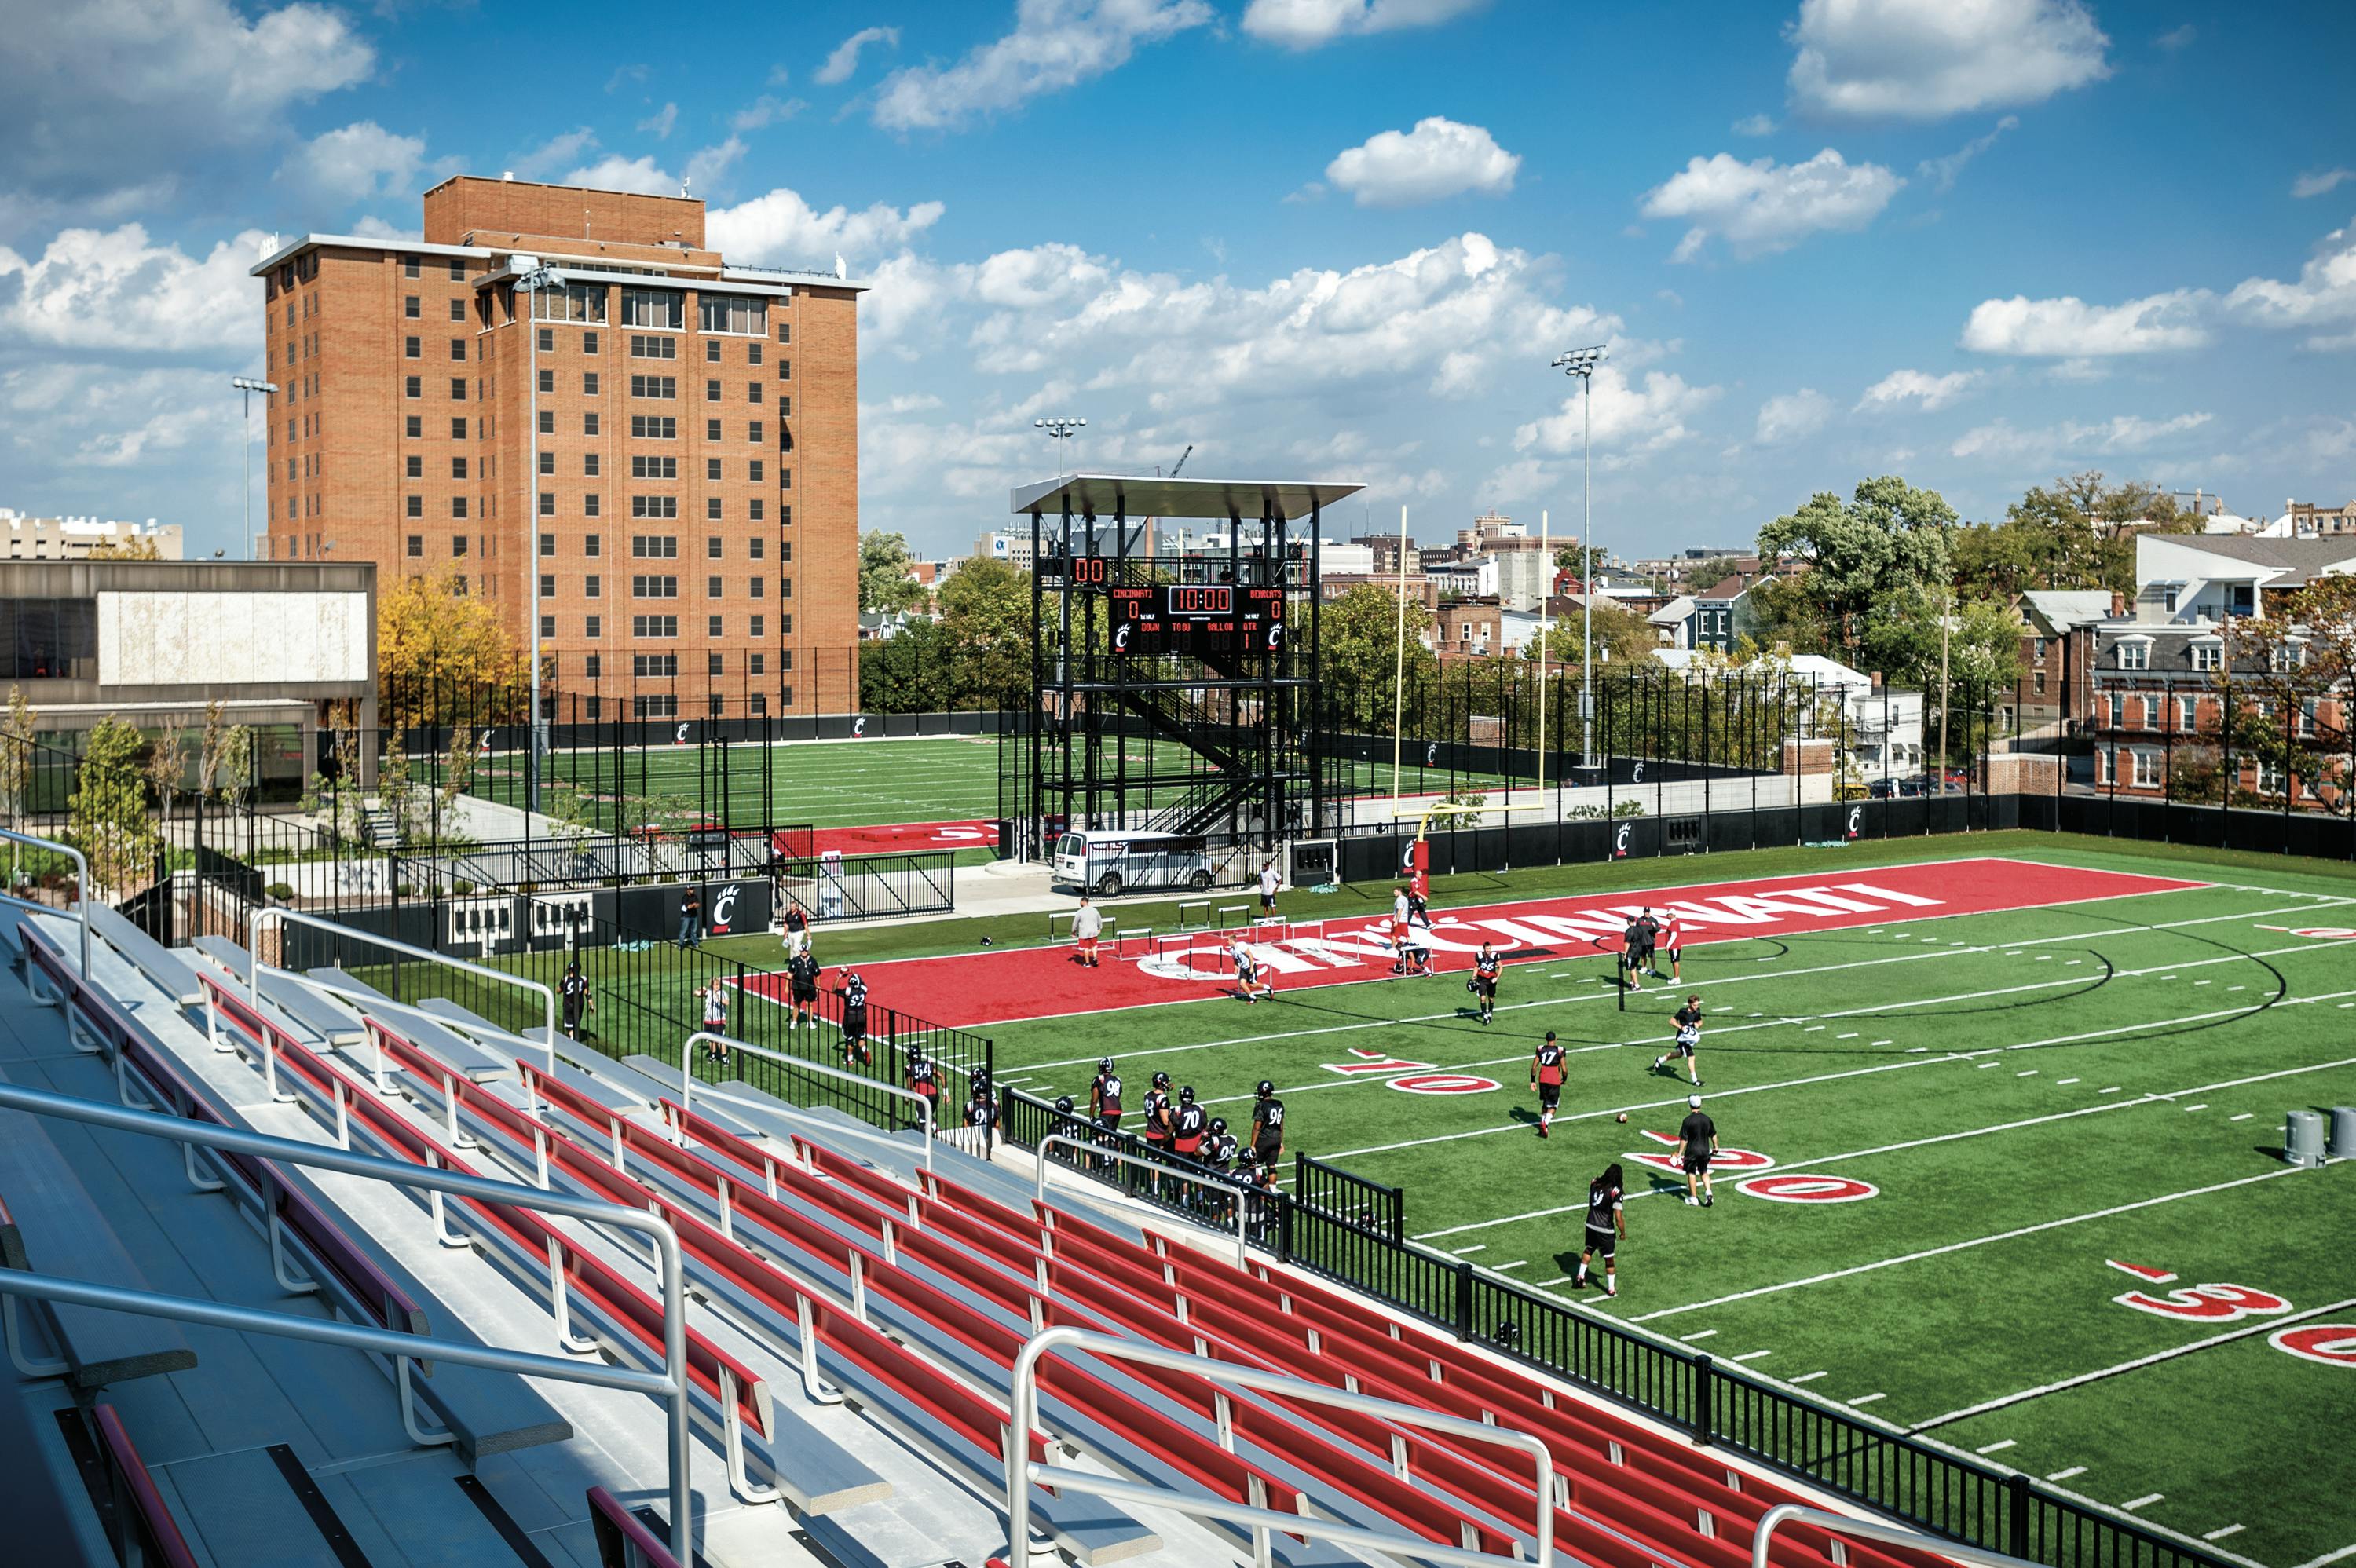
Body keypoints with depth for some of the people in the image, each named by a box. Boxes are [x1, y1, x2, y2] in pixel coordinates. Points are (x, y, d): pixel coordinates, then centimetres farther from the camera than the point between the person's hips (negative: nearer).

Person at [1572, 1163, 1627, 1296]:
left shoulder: (1594, 1183, -3)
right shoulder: (1615, 1192, -20)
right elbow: (1618, 1218, -18)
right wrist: (1623, 1233, -2)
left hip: (1590, 1225, 5)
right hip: (1605, 1230, -5)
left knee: (1589, 1249, 28)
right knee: (1609, 1259, 10)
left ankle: (1580, 1277, 29)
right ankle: (1611, 1289, 20)